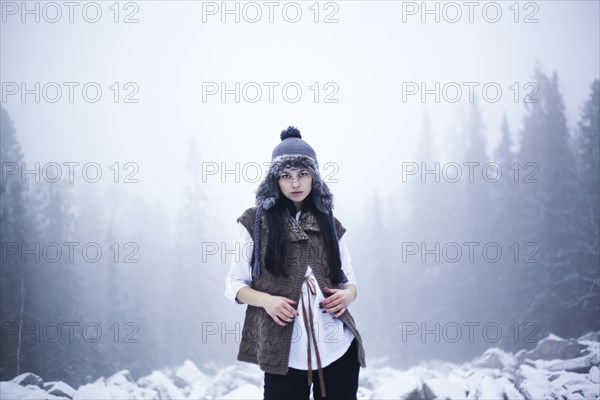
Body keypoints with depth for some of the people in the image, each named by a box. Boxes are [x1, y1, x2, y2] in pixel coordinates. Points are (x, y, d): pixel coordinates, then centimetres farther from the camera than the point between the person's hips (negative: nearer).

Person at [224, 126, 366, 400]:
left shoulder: (328, 224, 11)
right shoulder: (256, 222, 1)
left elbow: (349, 280, 16)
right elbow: (233, 285, 3)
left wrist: (347, 294, -7)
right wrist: (265, 300, -16)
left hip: (340, 348, 3)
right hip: (285, 353, -3)